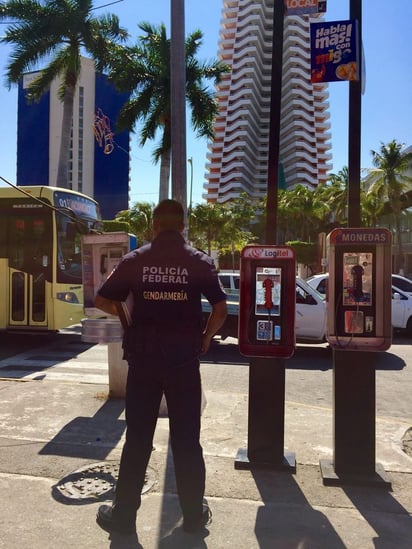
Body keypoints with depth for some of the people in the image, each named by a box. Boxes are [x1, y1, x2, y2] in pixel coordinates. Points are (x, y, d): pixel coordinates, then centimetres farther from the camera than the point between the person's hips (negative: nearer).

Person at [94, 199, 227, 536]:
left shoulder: (134, 261, -1)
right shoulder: (200, 262, -2)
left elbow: (103, 301, 3)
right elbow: (221, 309, -3)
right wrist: (205, 338, 11)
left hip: (143, 358, 0)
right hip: (184, 359, 0)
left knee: (137, 438, 12)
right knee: (187, 439, 12)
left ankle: (124, 515, 24)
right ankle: (195, 515, 25)